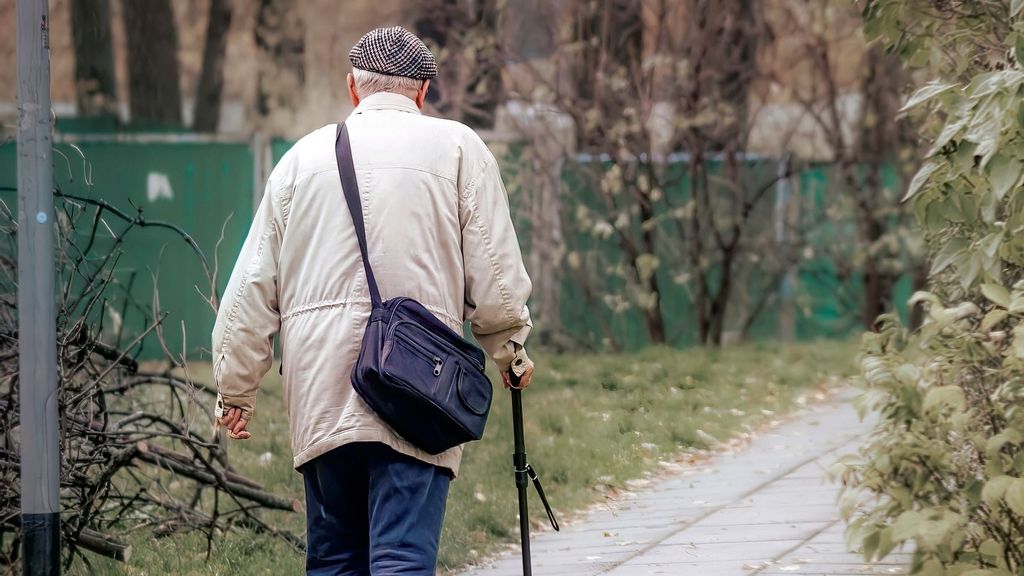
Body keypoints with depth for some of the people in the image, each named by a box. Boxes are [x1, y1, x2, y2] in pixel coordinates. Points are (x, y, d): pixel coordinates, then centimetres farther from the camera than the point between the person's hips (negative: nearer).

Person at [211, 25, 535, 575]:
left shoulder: (304, 155, 13)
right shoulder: (457, 148, 5)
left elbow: (252, 286, 13)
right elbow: (494, 277, 2)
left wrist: (236, 388, 22)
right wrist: (510, 352, 20)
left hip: (319, 393, 3)